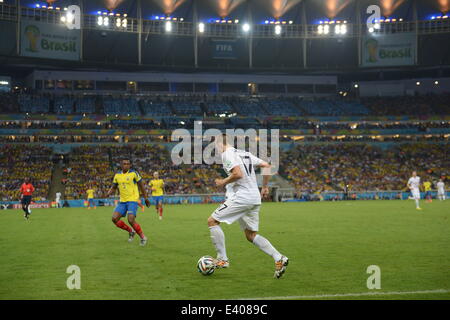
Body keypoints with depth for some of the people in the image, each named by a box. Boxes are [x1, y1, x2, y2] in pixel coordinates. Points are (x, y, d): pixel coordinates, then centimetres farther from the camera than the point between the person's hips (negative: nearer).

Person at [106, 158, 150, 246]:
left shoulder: (134, 173, -6)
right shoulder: (117, 175, 7)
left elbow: (141, 186, 1)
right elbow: (114, 187, 17)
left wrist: (146, 198, 4)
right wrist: (109, 193, -4)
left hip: (132, 200, -6)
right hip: (122, 201, 6)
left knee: (131, 220, -21)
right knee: (114, 218, -9)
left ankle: (143, 237, -1)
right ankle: (130, 231, 13)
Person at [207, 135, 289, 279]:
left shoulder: (227, 154, -7)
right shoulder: (245, 153, 20)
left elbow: (238, 174, -22)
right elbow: (267, 166, 18)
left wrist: (223, 182, -5)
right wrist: (265, 187, 24)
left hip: (240, 197, -9)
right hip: (255, 199, 9)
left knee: (212, 221, 1)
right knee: (251, 235, 14)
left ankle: (222, 259, -1)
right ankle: (279, 258, 0)